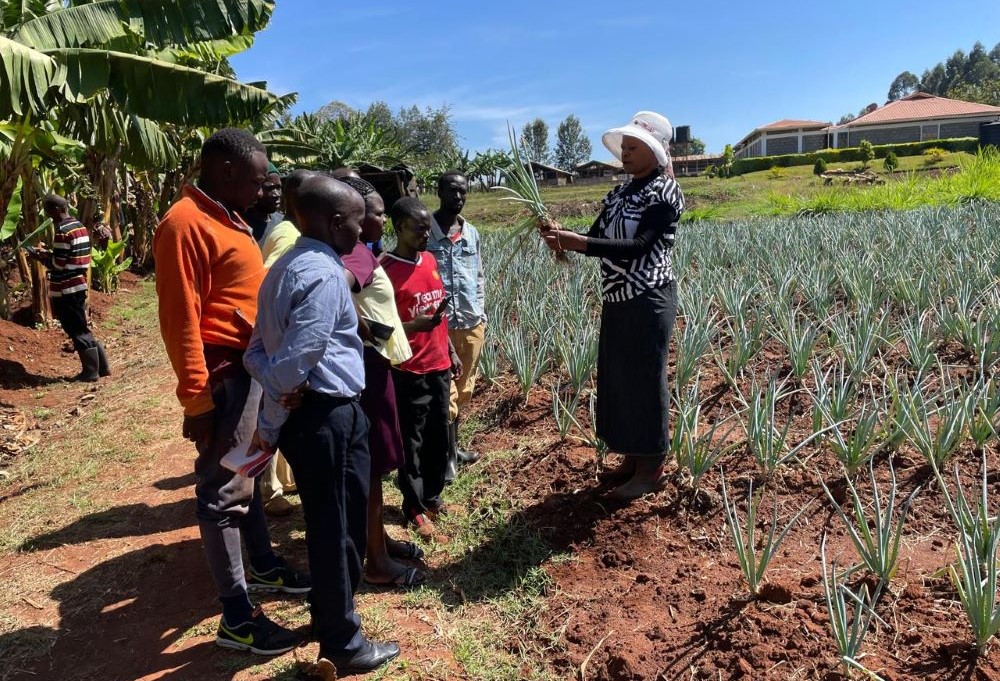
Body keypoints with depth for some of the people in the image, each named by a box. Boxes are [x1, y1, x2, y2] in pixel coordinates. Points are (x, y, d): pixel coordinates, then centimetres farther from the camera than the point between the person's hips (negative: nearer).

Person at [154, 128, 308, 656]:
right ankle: (236, 617, 10)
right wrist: (196, 399, -20)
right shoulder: (186, 224, -17)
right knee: (223, 490, -1)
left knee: (247, 474, 21)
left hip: (255, 365, 10)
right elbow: (180, 320, -20)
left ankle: (263, 566, 38)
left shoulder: (225, 218, 13)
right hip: (225, 373, -10)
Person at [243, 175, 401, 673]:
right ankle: (342, 644, 23)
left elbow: (260, 348, 8)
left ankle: (329, 615, 43)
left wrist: (270, 423, 0)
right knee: (335, 528, 5)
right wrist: (269, 429, -12)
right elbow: (295, 363, -24)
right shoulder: (324, 274, -19)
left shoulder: (287, 265, 12)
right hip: (325, 416, -10)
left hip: (306, 413, 10)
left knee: (330, 524, 24)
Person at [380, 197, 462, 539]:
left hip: (439, 365, 7)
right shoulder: (385, 270, -15)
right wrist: (418, 324, -30)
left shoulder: (430, 260, 8)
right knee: (411, 443, 5)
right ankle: (415, 508, 20)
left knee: (439, 437, 15)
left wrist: (451, 351, 18)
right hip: (409, 371, -7)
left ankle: (432, 496, 33)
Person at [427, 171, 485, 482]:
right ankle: (448, 455, 10)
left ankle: (454, 446, 28)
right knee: (445, 391, -2)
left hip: (472, 322, 6)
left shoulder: (472, 233, 11)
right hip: (439, 323, -5)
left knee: (463, 388, 14)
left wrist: (482, 313, 10)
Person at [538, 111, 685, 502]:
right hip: (617, 301, 8)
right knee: (617, 377, 13)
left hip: (649, 300, -8)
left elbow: (638, 246, -23)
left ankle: (652, 469, 14)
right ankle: (633, 457, 29)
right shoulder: (618, 194, 13)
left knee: (645, 379, 0)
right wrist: (563, 236, -12)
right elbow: (595, 240, 9)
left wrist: (578, 242, -32)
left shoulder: (665, 193, -11)